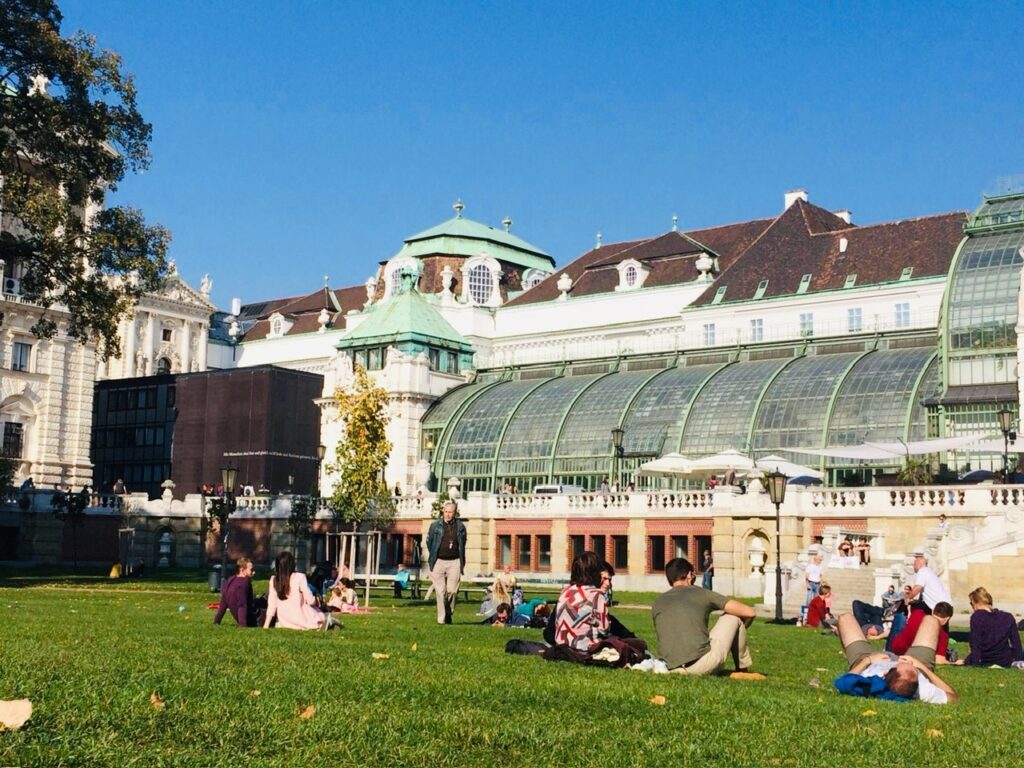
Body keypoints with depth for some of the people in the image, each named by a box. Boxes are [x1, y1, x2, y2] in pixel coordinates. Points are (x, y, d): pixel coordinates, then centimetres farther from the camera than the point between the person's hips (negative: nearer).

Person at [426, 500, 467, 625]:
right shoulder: (435, 525, 2)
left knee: (452, 590, -1)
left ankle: (449, 615, 19)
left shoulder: (460, 526, 6)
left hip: (454, 562, 1)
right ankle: (441, 618, 1)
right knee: (440, 591, -3)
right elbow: (429, 542, 13)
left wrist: (462, 561, 11)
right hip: (439, 561, -1)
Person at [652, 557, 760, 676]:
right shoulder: (702, 594, 5)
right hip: (703, 665, -5)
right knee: (734, 617, 17)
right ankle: (742, 670, 26)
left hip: (673, 669, 5)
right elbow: (749, 612, 7)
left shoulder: (657, 604, 15)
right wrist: (739, 628, 29)